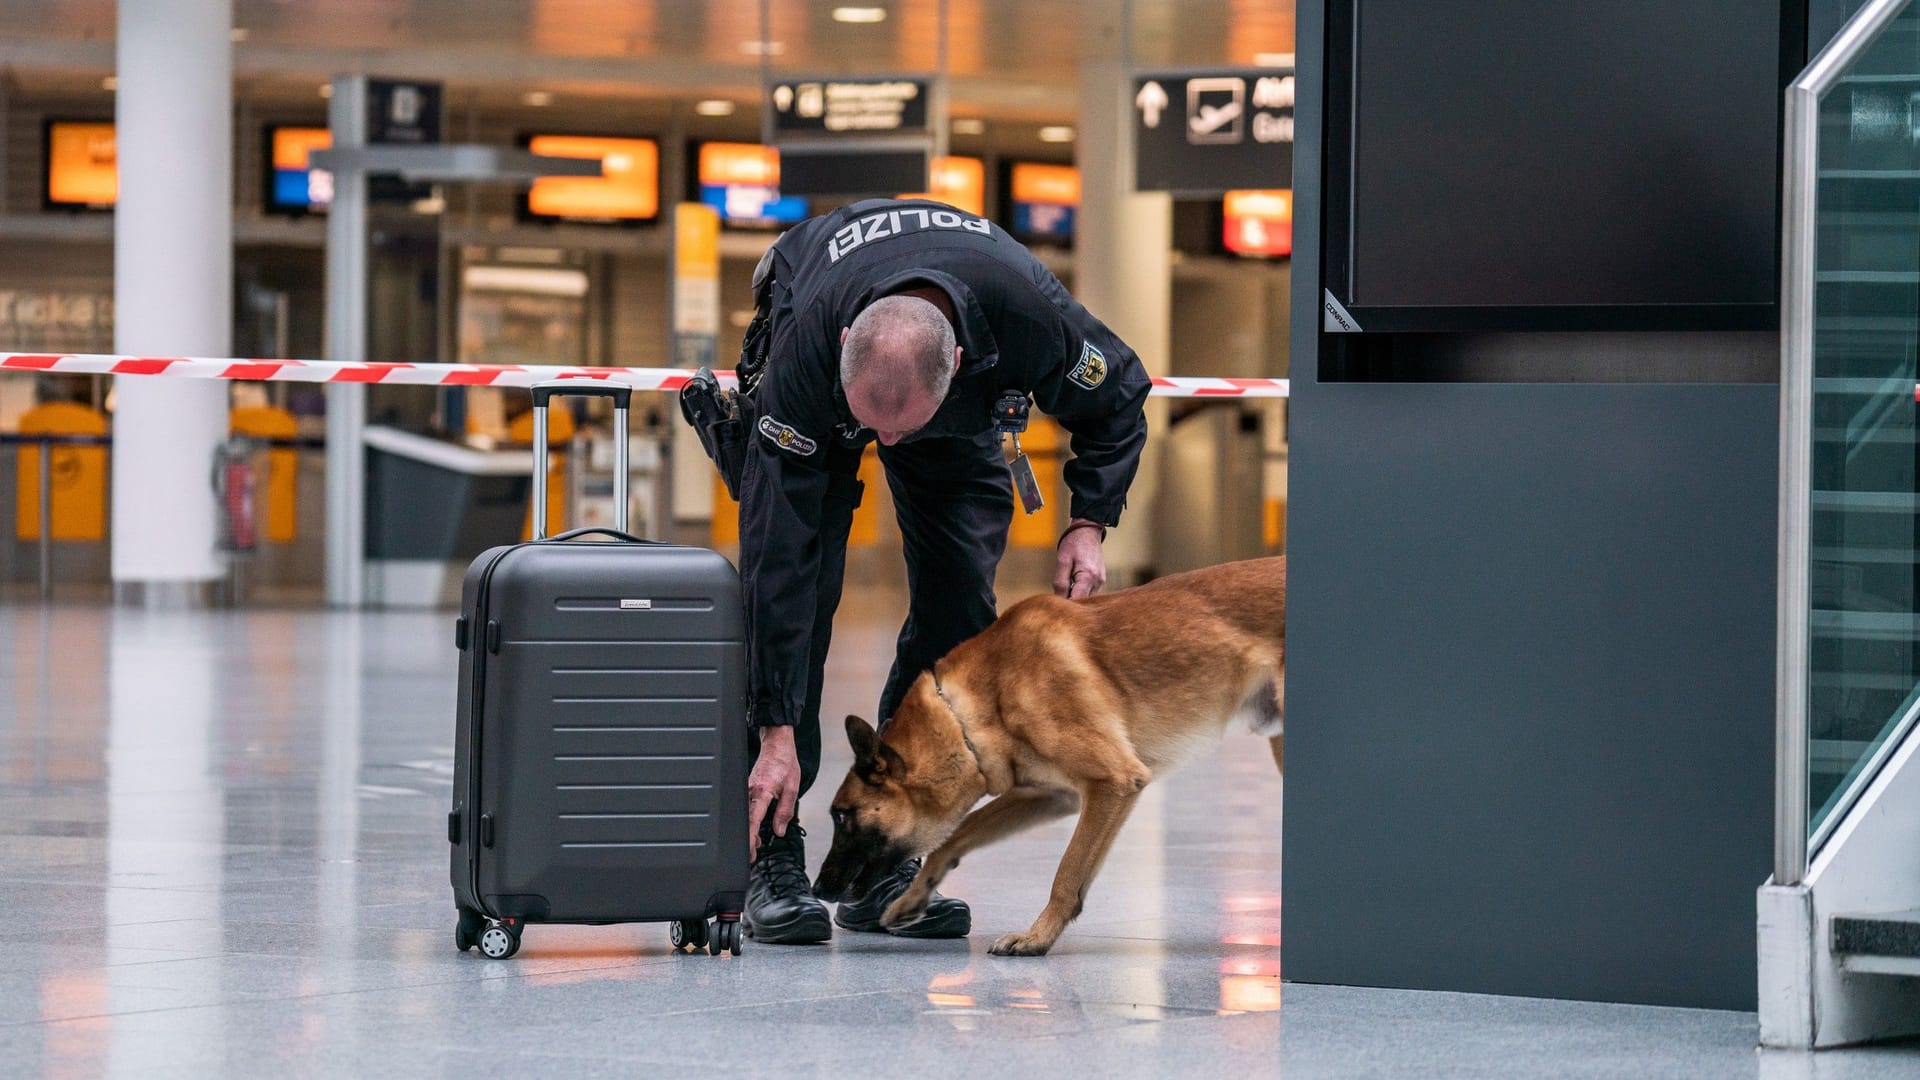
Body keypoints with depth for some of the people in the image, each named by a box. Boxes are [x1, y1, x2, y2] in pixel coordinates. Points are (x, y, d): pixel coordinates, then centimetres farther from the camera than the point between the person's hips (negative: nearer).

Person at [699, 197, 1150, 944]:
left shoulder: (1029, 314, -42)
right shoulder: (806, 349, -44)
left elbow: (1117, 403, -16)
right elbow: (779, 555, -41)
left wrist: (1089, 524, -29)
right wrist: (776, 733, -41)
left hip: (965, 413, 2)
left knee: (959, 602, -11)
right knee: (794, 588, -19)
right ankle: (773, 862, -16)